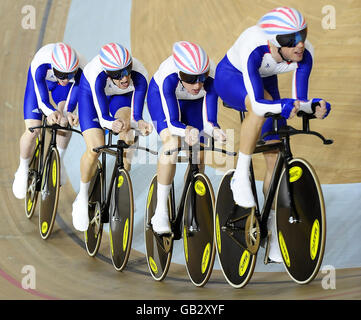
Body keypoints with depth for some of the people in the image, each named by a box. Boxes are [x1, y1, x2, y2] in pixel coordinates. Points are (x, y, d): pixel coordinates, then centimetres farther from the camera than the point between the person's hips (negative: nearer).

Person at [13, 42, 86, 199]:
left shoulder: (81, 70, -38)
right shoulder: (39, 64, -42)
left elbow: (72, 102, -31)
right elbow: (42, 99, -41)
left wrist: (68, 114, -51)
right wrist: (52, 113, -61)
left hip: (61, 87, 2)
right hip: (40, 81, -2)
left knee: (66, 118, -22)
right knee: (32, 130, -13)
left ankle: (59, 160, 5)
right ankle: (23, 169, 14)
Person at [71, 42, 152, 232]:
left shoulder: (140, 76, -36)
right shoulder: (97, 74, -41)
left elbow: (135, 116, -31)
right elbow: (102, 117, -39)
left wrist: (139, 123, -53)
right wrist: (112, 123, -60)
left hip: (122, 96, 2)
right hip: (91, 91, -2)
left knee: (127, 140, -24)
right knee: (94, 148, -16)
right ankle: (82, 198, 8)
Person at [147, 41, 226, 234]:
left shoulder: (211, 78, -35)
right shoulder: (168, 77, -41)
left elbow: (208, 120, -30)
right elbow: (172, 122, -39)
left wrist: (215, 130, -52)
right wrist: (188, 131, -58)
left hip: (194, 102, 3)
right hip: (161, 95, -3)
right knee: (172, 142, -27)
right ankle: (161, 212, -22)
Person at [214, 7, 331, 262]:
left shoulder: (305, 54, -29)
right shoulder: (254, 48, -41)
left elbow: (300, 100, -25)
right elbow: (258, 103, -45)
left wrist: (315, 106, -46)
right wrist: (285, 106, -63)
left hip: (265, 80, 4)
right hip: (231, 78, -4)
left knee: (275, 158, -3)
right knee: (259, 109, -41)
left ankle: (272, 231, 9)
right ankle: (241, 177, -22)